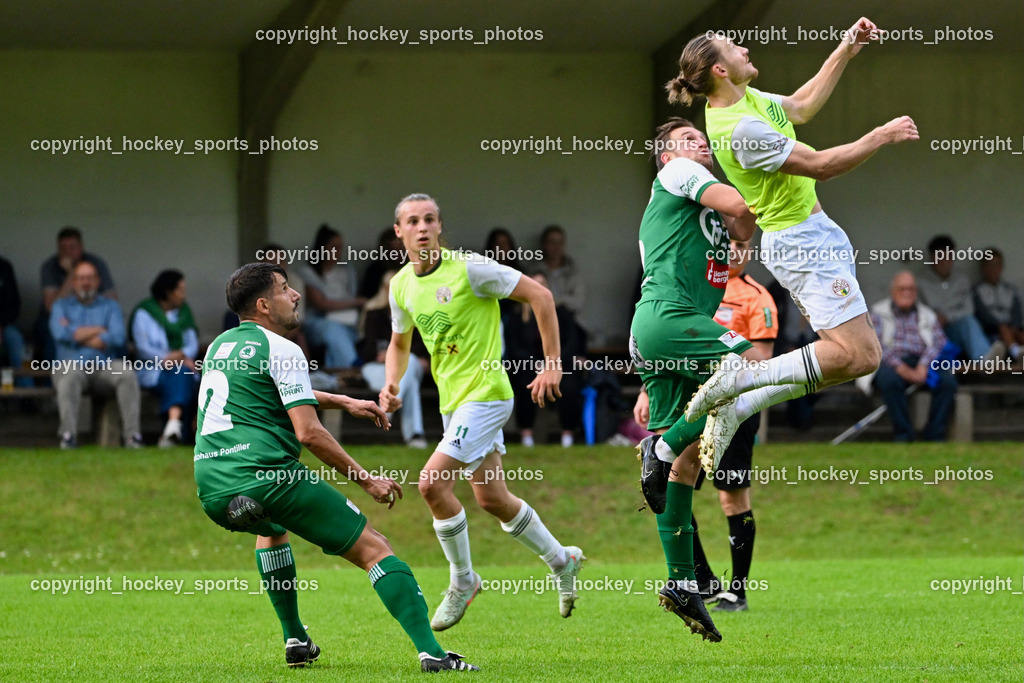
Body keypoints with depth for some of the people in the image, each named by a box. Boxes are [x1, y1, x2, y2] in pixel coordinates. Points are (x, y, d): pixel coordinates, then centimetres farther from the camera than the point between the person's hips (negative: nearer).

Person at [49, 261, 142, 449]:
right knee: (70, 375, -37)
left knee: (127, 373, -30)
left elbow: (117, 338, -4)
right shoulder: (61, 306, 16)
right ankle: (68, 435, -41)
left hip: (105, 368, 1)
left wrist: (77, 334, -2)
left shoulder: (110, 306, 16)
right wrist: (98, 330, -2)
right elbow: (60, 334, -7)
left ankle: (132, 434, -32)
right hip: (72, 364, -1)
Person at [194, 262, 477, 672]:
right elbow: (308, 432, -10)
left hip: (211, 491, 7)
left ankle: (295, 641, 33)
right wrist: (365, 480, -2)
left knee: (272, 529, 41)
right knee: (373, 549, -2)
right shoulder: (280, 350, -2)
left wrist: (344, 402, 43)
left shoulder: (220, 345, 23)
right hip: (267, 476, -7)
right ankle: (430, 651, -17)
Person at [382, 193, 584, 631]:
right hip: (453, 400, 8)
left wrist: (553, 364, -15)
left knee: (432, 482, -19)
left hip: (485, 394, -8)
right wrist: (391, 385, 2)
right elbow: (400, 343, 22)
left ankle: (462, 581, -1)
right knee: (492, 500, 14)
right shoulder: (402, 286, 5)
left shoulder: (468, 268, -16)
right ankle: (562, 561, 36)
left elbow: (539, 296, -13)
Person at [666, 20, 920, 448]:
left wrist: (845, 52, 19)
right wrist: (882, 137, -14)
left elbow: (801, 106, 24)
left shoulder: (747, 98, 5)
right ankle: (743, 377, -11)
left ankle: (738, 406, 7)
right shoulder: (740, 127, -24)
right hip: (801, 244, -10)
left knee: (845, 357, 10)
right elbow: (820, 166, -22)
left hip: (815, 234, 10)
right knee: (860, 356, -16)